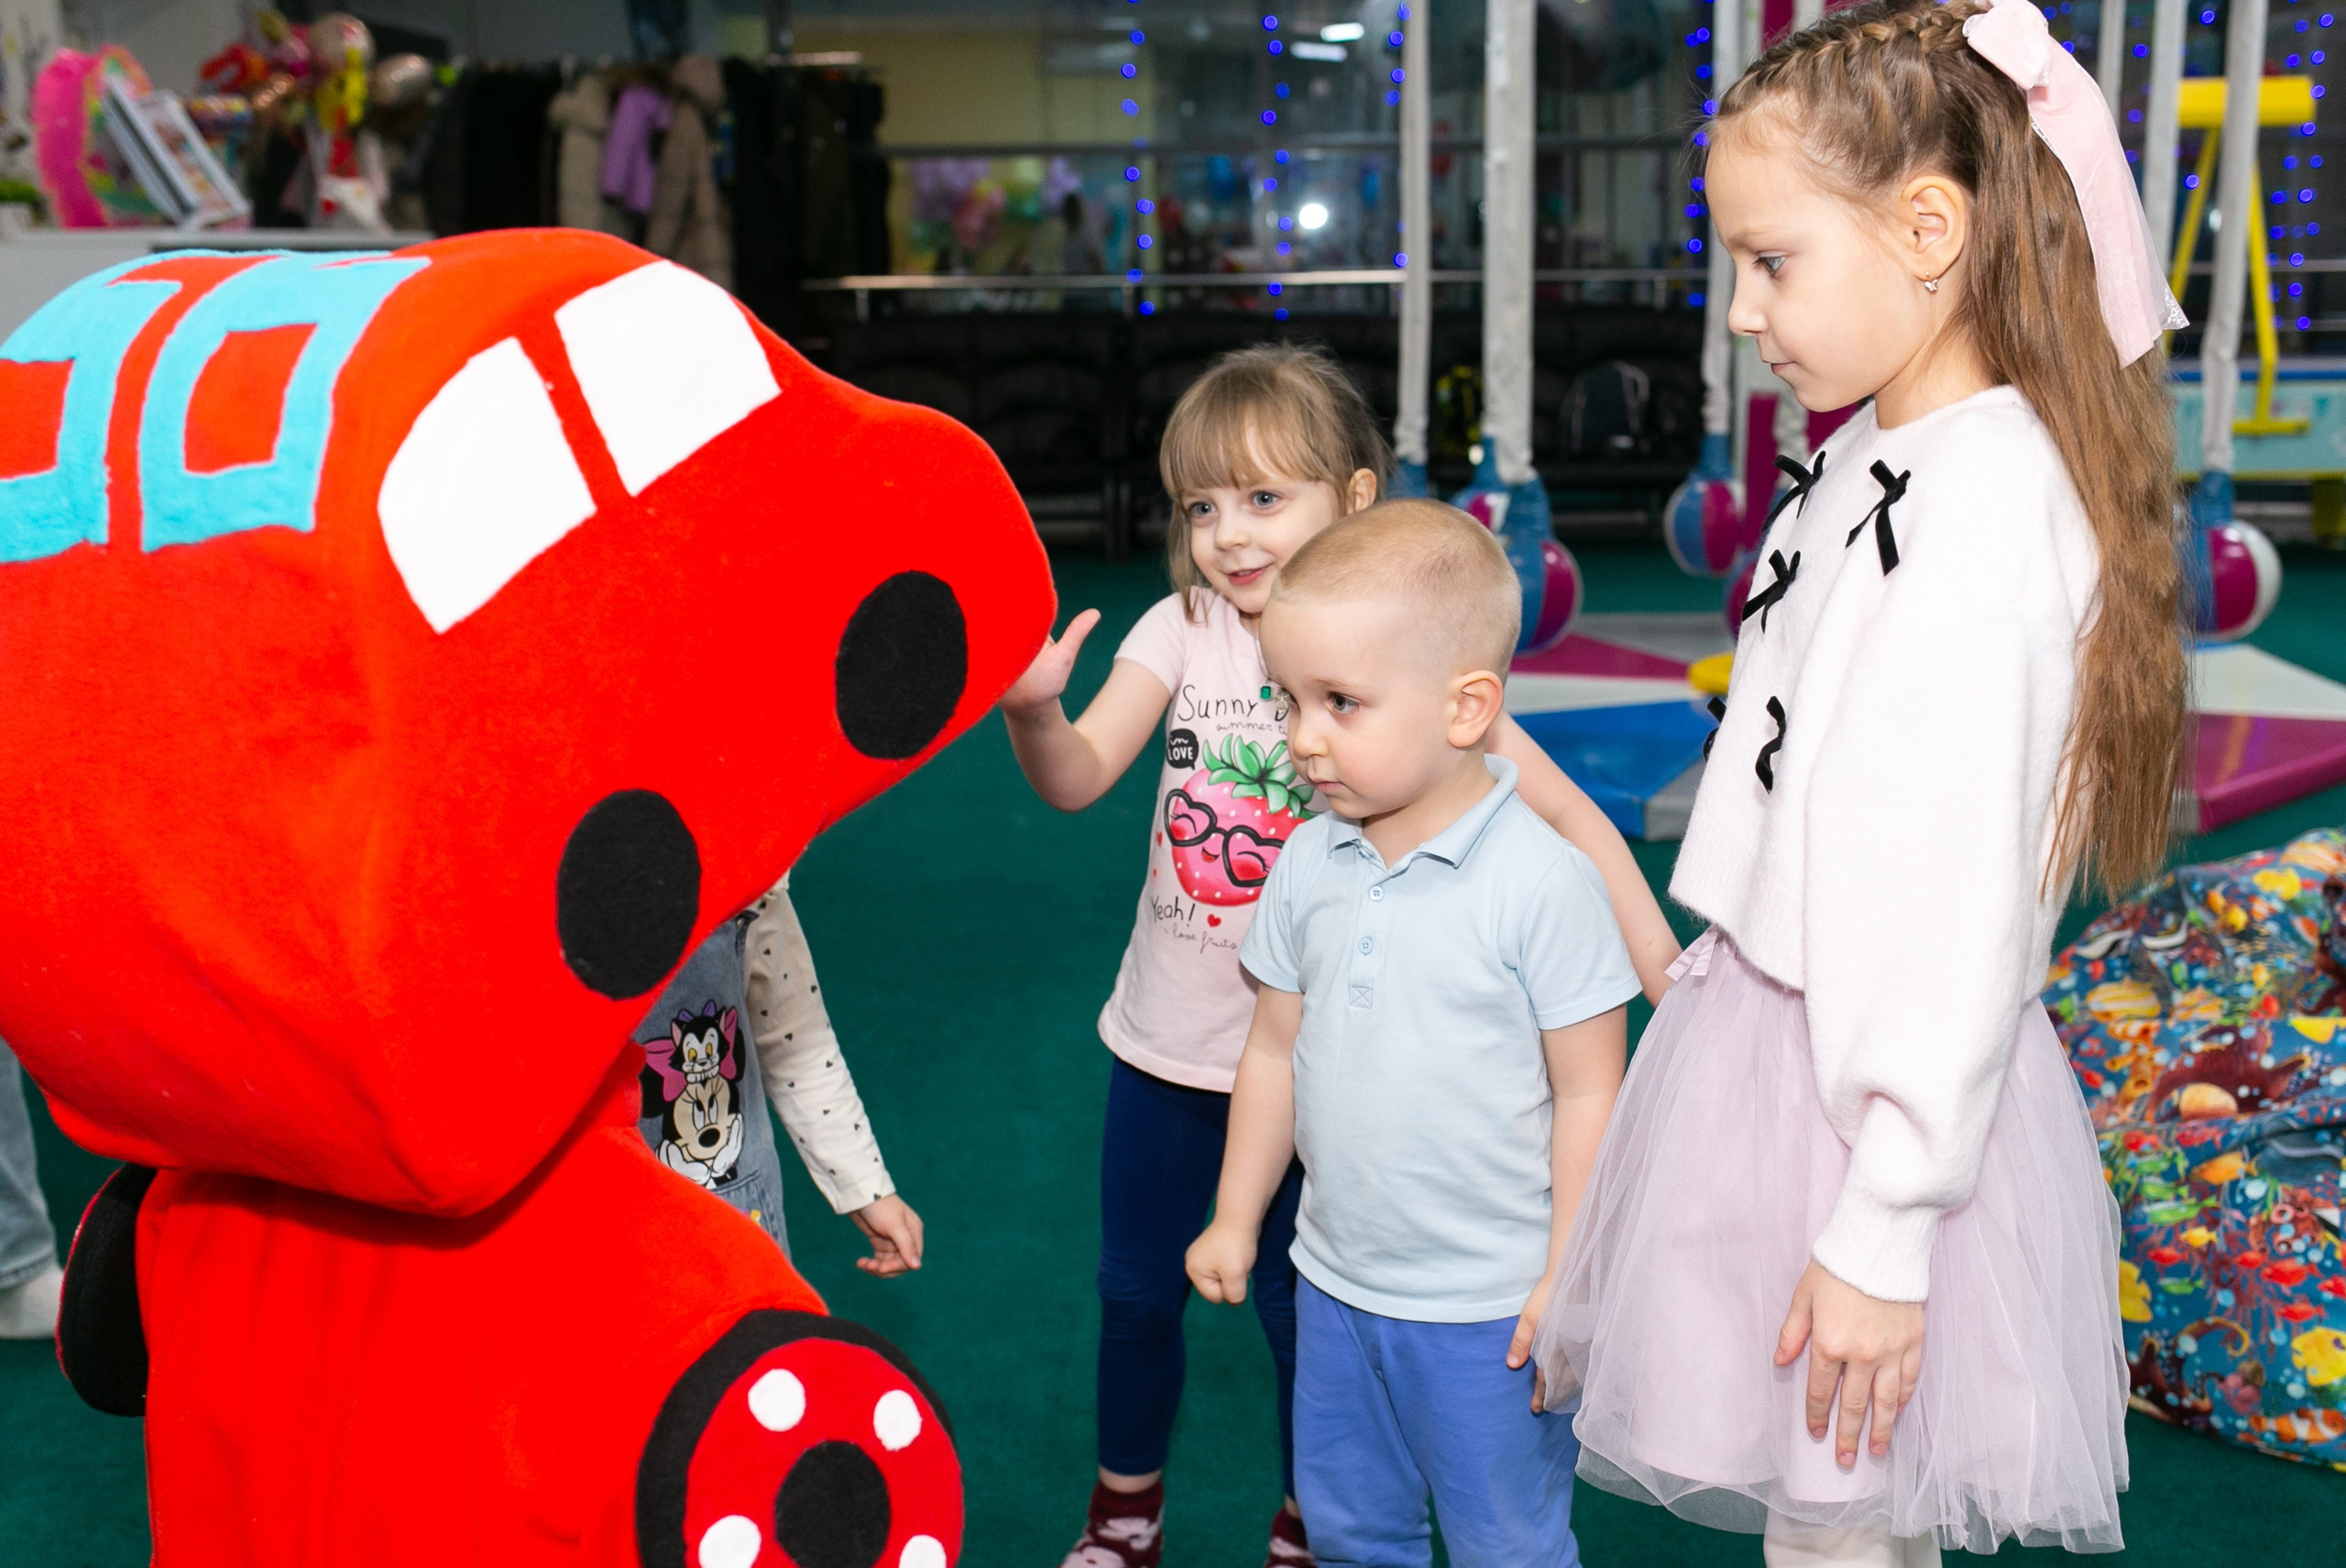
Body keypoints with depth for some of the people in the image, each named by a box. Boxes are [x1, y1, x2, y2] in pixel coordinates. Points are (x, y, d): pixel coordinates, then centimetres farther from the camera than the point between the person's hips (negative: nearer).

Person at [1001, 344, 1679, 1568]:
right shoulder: (1183, 628, -6)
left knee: (1300, 1305, 13)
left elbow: (1568, 815, -15)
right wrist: (1031, 710, -38)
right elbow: (1078, 778, -16)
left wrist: (1673, 987, -23)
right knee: (1136, 1286, 18)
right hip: (1169, 1038, 3)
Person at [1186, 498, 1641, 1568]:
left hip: (1490, 1307, -5)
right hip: (1337, 1280, 6)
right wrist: (1236, 1219, 12)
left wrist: (1568, 1280, -12)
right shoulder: (1309, 865, -3)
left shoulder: (1541, 883, -19)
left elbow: (1588, 1094, -14)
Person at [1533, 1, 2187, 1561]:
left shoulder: (1989, 504, -22)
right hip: (1774, 1030, 8)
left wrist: (1883, 1231, -20)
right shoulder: (1872, 461, 6)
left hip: (1880, 1095, -8)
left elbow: (1961, 903, -23)